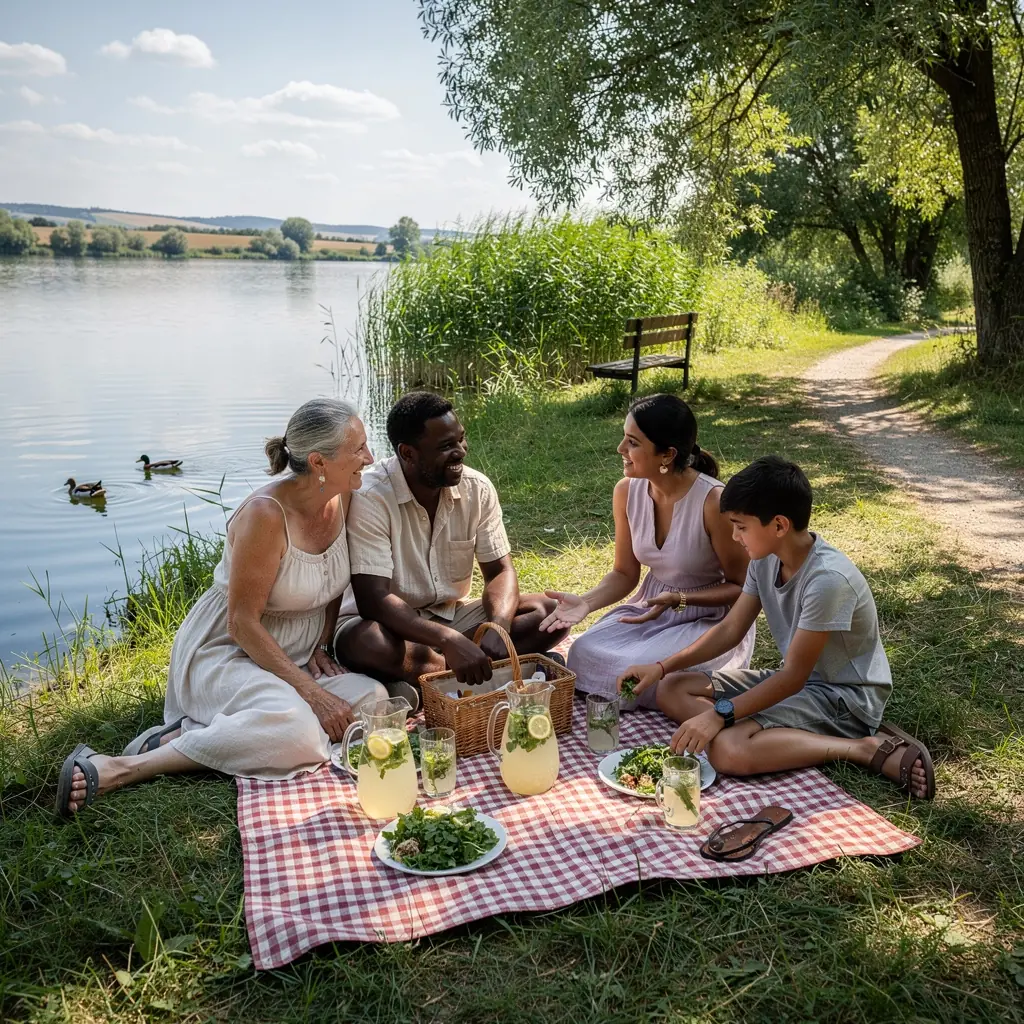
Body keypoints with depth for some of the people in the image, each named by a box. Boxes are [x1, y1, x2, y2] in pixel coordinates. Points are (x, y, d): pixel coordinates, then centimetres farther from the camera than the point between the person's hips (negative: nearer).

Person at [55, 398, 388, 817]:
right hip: (226, 652, -8)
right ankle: (120, 769, -22)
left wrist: (320, 645, -1)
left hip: (296, 656, 8)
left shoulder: (342, 499, -3)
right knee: (296, 728, -36)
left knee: (374, 701, -20)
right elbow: (242, 623, -22)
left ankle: (193, 731, -14)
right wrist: (310, 691, -23)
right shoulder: (265, 515, -25)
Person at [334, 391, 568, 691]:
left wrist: (498, 628, -28)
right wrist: (449, 640, -41)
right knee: (362, 642, -40)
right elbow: (373, 600, -29)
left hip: (453, 615, 5)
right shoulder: (370, 497, -23)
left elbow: (500, 572, -5)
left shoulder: (478, 488, -7)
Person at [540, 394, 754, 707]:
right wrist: (586, 601, -15)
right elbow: (625, 573, 4)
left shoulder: (713, 502, -25)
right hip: (651, 608, 5)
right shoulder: (626, 492, -7)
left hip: (712, 619, -5)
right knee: (584, 653, -20)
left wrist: (679, 599, -26)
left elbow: (742, 587, -13)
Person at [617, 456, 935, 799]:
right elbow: (730, 628, 4)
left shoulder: (828, 579, -28)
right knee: (670, 690, -3)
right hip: (797, 677, 9)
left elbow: (793, 677, -25)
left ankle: (868, 748, -17)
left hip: (845, 695, -9)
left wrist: (720, 714, -27)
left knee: (727, 750, -31)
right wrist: (662, 667, -7)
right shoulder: (765, 559, -3)